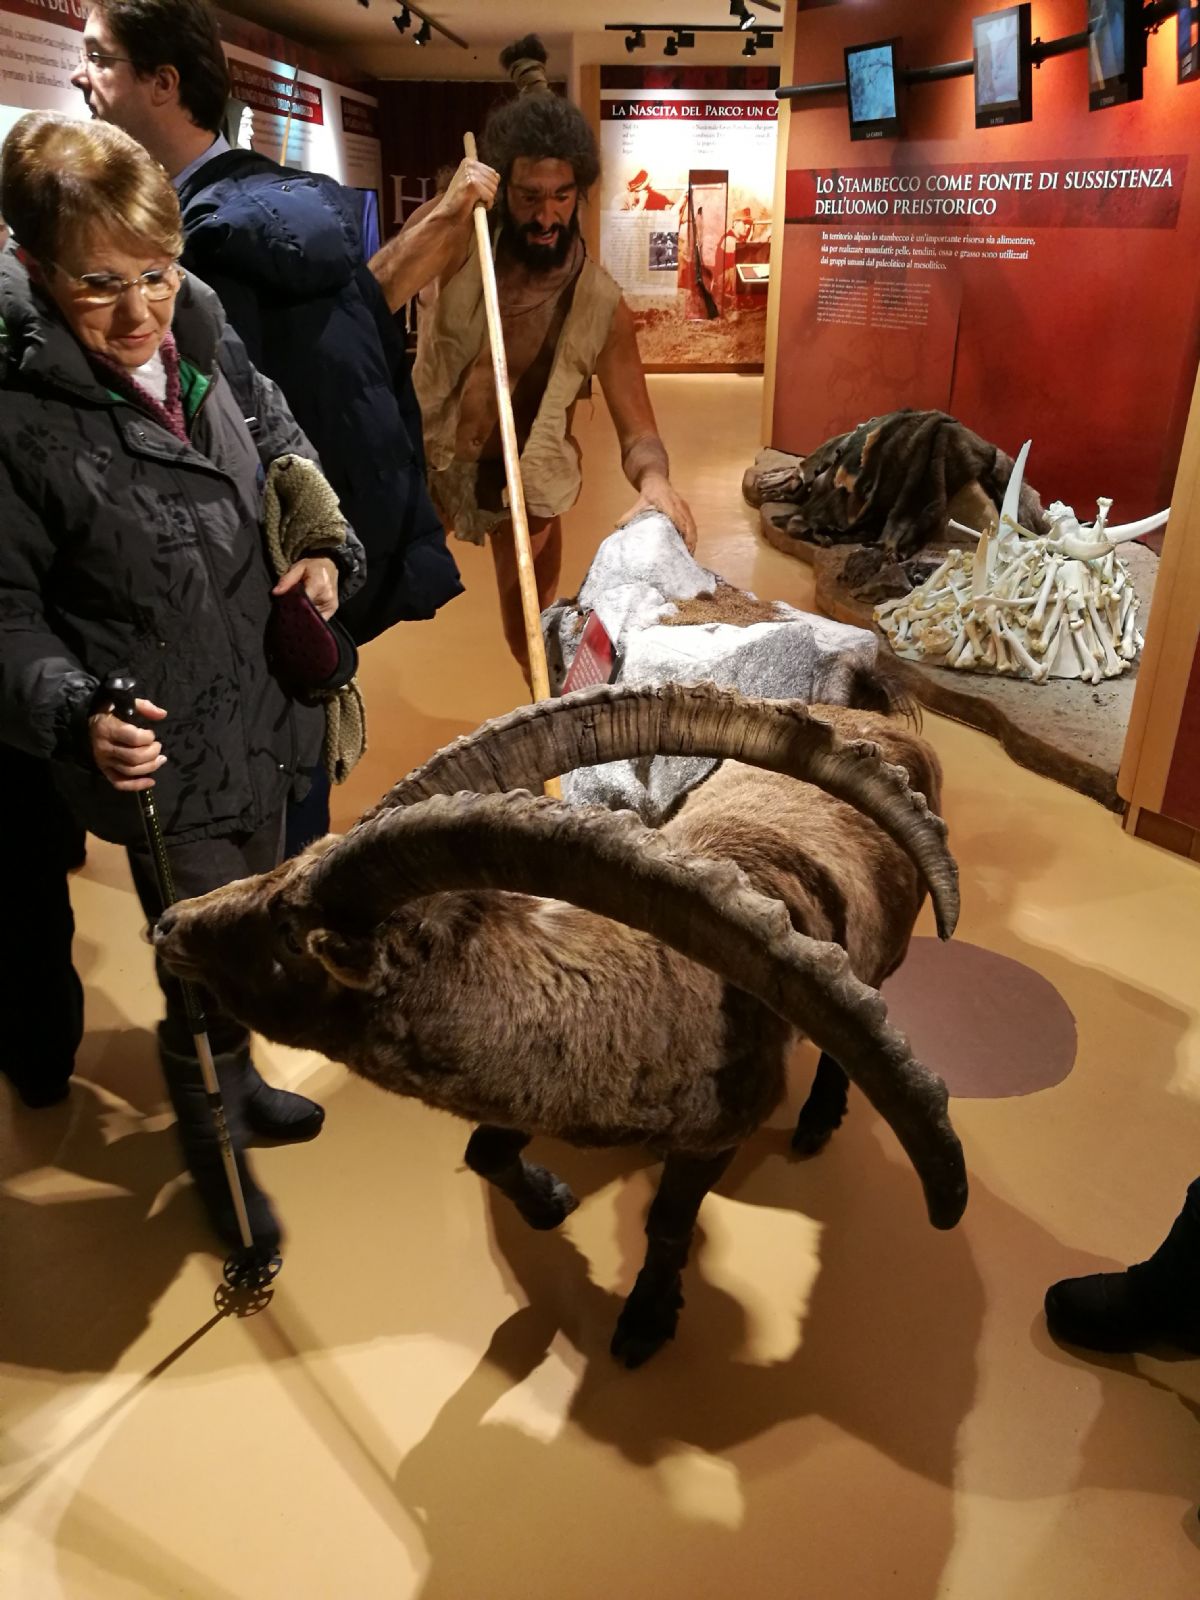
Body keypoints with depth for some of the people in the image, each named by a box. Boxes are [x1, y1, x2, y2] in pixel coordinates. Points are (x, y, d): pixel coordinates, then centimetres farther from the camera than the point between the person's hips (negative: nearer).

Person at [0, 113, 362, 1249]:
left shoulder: (201, 338, -1)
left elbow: (284, 444, 17)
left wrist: (325, 547, 0)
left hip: (263, 718, 7)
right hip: (164, 755, -6)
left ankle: (236, 1086, 52)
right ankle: (211, 1145, 36)